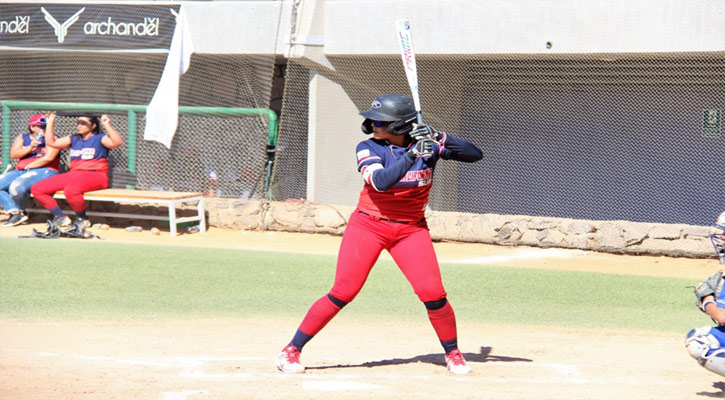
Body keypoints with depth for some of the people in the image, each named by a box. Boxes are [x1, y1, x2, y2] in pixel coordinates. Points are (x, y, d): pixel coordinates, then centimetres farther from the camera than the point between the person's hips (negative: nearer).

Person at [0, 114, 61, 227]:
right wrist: (30, 147, -12)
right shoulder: (22, 138, 16)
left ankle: (20, 212, -9)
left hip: (44, 171, -7)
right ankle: (14, 212, -21)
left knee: (17, 186, -32)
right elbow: (13, 154, 2)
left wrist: (28, 166, -8)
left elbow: (49, 158, -10)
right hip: (20, 171, 7)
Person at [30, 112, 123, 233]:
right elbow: (51, 142, 21)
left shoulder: (100, 138, 1)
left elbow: (117, 142, -18)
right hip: (72, 174, 7)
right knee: (37, 189, -3)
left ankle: (82, 219, -14)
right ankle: (60, 217, 4)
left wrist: (107, 126, -25)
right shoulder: (74, 139, 21)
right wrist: (50, 123, 17)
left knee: (70, 190, -40)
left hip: (94, 176, -7)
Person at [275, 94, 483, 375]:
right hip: (368, 227, -1)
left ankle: (453, 354, 12)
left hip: (412, 230, 2)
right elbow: (380, 181, -28)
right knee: (343, 293, -8)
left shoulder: (428, 144, -6)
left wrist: (437, 138, -24)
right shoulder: (368, 148, -11)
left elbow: (475, 155, -11)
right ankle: (291, 350, 1)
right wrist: (412, 154, -37)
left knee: (433, 294, -10)